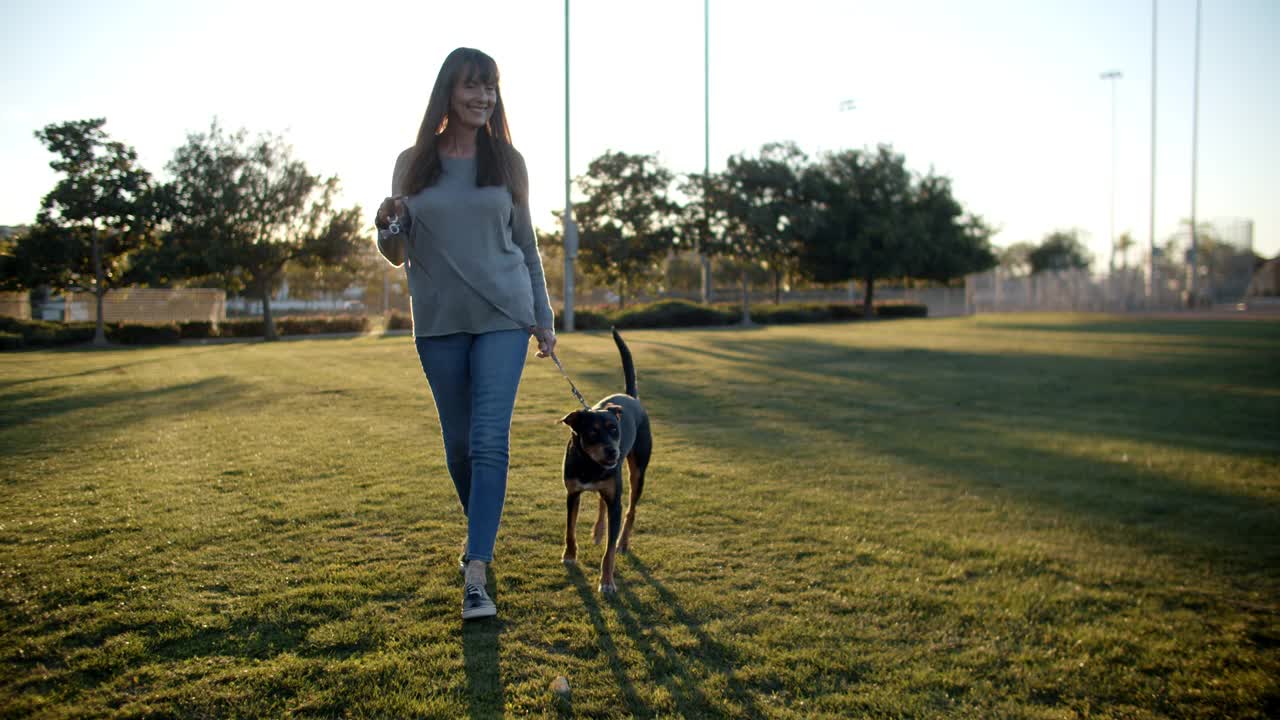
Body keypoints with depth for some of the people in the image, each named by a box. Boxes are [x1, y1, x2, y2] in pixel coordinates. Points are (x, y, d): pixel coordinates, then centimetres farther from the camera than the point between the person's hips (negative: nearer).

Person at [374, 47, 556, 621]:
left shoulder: (507, 162, 4)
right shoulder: (413, 163, 4)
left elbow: (526, 245, 10)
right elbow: (398, 255, 9)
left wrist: (544, 319, 8)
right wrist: (388, 226, -14)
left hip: (503, 318, -1)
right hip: (439, 322, 2)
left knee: (490, 441, -11)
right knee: (459, 443, 11)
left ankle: (475, 576, -11)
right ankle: (480, 533, 36)